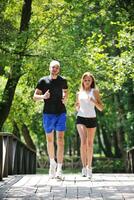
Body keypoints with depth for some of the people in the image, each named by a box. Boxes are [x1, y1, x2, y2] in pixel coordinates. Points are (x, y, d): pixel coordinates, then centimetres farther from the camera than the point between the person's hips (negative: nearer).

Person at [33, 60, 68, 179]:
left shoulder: (63, 81, 6)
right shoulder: (43, 81, 1)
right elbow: (35, 97, 2)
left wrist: (65, 99, 1)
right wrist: (43, 96, -19)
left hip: (61, 113, 0)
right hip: (48, 113, 0)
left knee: (60, 139, -9)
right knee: (49, 140, 9)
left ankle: (59, 169, -13)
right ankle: (52, 162, 32)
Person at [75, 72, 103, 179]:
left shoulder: (95, 91, 4)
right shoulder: (79, 93, 11)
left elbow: (101, 108, 1)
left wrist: (95, 102, -17)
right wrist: (77, 106, -2)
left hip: (92, 119, 0)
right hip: (81, 118, 0)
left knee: (90, 144, 6)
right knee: (83, 142, -17)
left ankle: (89, 167, 18)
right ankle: (84, 166, -14)